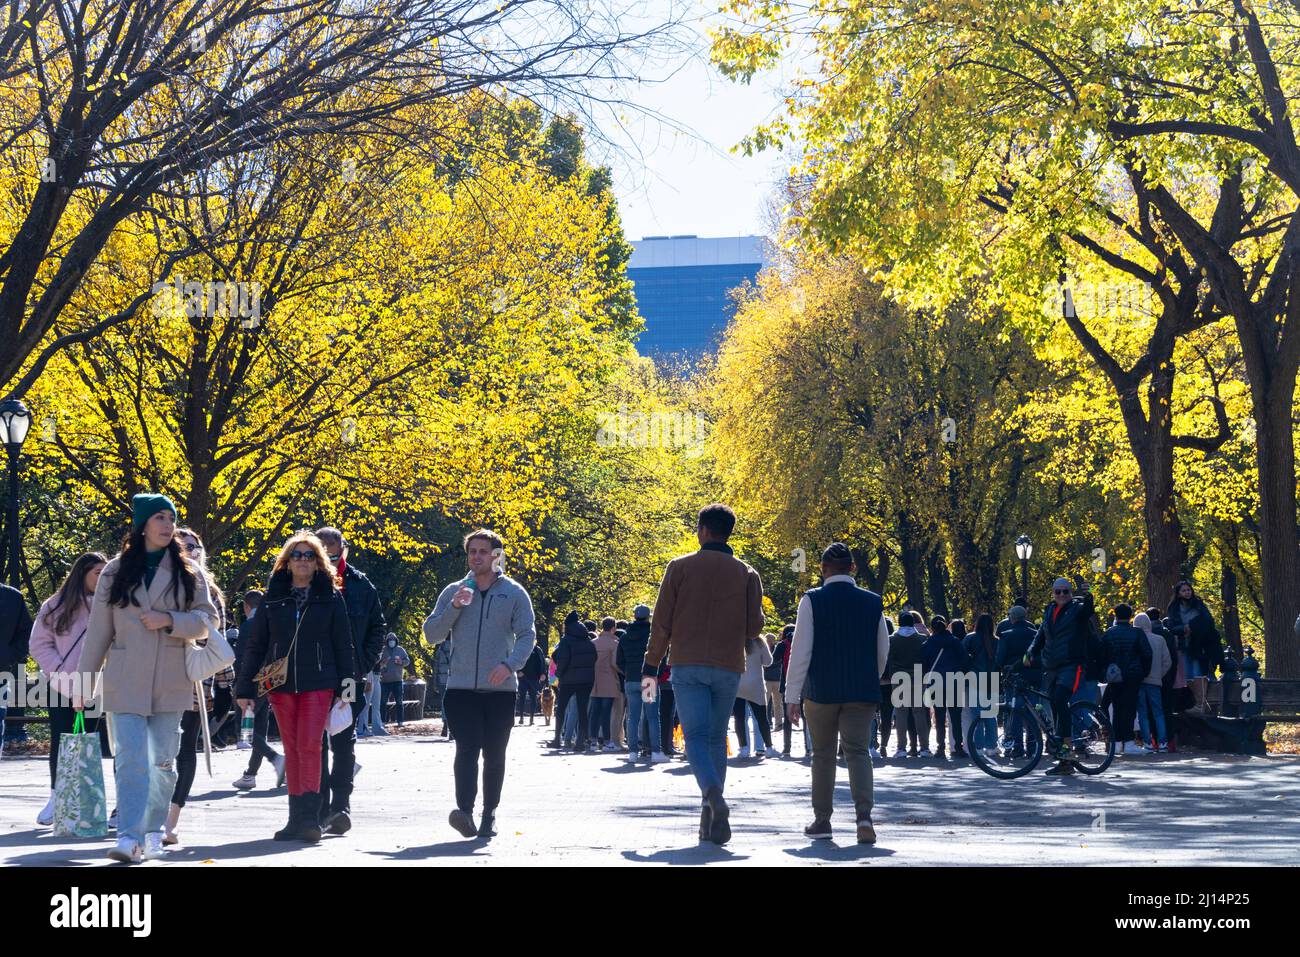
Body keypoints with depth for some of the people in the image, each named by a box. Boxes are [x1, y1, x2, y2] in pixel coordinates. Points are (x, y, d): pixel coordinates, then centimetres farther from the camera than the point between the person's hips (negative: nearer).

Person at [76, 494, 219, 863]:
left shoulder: (188, 572, 7)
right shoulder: (116, 571, 7)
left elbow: (207, 618, 4)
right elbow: (98, 630, 8)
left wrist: (168, 620, -13)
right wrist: (83, 678, 7)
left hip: (170, 681, 1)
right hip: (124, 681, -1)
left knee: (163, 760, 6)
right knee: (130, 759, -11)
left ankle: (153, 832, 18)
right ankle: (129, 836, -16)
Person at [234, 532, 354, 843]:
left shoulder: (331, 598, 5)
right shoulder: (273, 599, 9)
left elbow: (343, 644, 6)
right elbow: (255, 644, 10)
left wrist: (346, 683, -1)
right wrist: (245, 687, 5)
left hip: (318, 684, -3)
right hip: (280, 683, 3)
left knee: (309, 746, -13)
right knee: (292, 749, 6)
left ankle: (309, 817, -14)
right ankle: (297, 818, 10)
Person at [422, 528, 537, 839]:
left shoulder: (514, 593, 6)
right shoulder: (453, 592, 12)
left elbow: (527, 635, 0)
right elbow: (431, 633, 8)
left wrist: (510, 664, -18)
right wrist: (454, 607, -8)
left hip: (501, 688, 0)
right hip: (461, 687, 0)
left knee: (494, 755, 6)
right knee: (467, 749, -15)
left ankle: (490, 814, 17)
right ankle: (465, 810, -27)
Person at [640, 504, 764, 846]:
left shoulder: (680, 567, 2)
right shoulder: (747, 574, 6)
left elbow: (661, 622, 0)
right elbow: (754, 628, 2)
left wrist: (651, 667, 6)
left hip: (687, 666, -2)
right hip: (728, 669, 2)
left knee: (696, 736, -5)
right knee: (717, 738, 12)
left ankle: (714, 795, -32)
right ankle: (711, 818, 9)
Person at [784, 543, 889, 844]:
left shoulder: (812, 600, -5)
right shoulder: (872, 602, 4)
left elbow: (801, 650, -7)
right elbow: (883, 652, 11)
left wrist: (793, 695, -4)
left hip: (821, 690, -1)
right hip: (862, 692, 1)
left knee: (823, 754, 12)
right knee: (858, 751, -1)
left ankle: (821, 820, 17)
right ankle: (864, 814, -21)